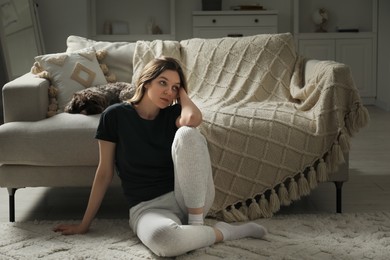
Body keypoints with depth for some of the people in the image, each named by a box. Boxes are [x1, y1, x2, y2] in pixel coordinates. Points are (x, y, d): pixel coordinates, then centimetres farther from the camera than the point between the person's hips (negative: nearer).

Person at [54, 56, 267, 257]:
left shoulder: (172, 114, 4)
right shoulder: (115, 116, -2)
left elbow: (193, 119, -22)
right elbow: (104, 173, 2)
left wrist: (181, 92, -2)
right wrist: (84, 224, 4)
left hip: (189, 199, 2)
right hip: (147, 206, -2)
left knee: (187, 133, -26)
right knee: (162, 239, -42)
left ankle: (196, 225, -17)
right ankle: (225, 231, -13)